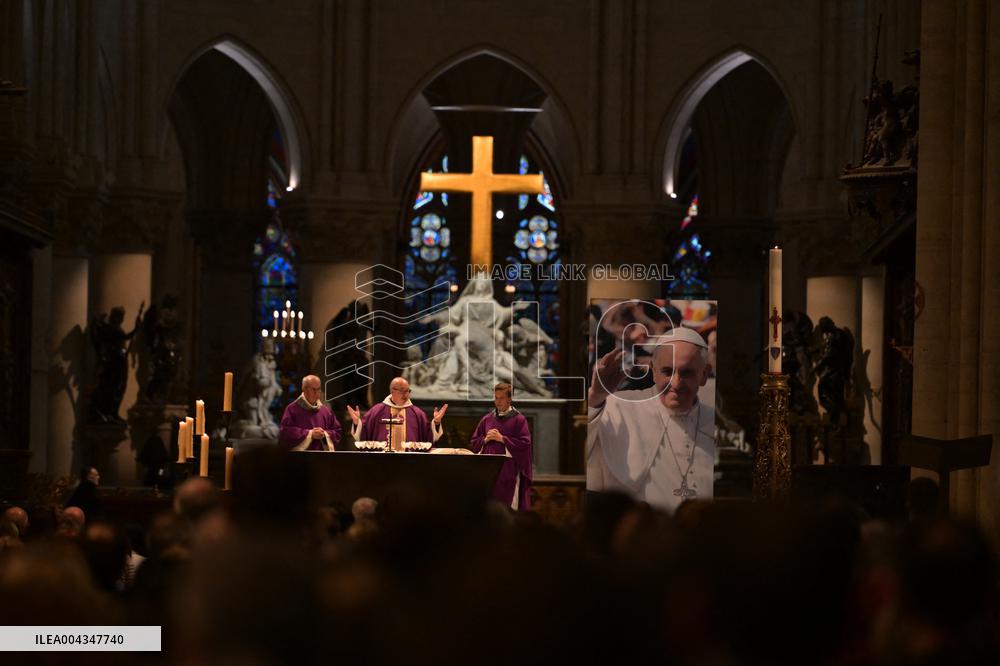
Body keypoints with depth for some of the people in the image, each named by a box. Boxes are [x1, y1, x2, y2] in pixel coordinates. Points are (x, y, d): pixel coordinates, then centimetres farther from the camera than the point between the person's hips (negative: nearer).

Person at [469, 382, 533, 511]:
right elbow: (474, 443, 16)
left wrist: (502, 439, -12)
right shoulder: (487, 419, 14)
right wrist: (485, 440, -4)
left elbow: (525, 443, -8)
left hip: (509, 472, -4)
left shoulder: (518, 419, 1)